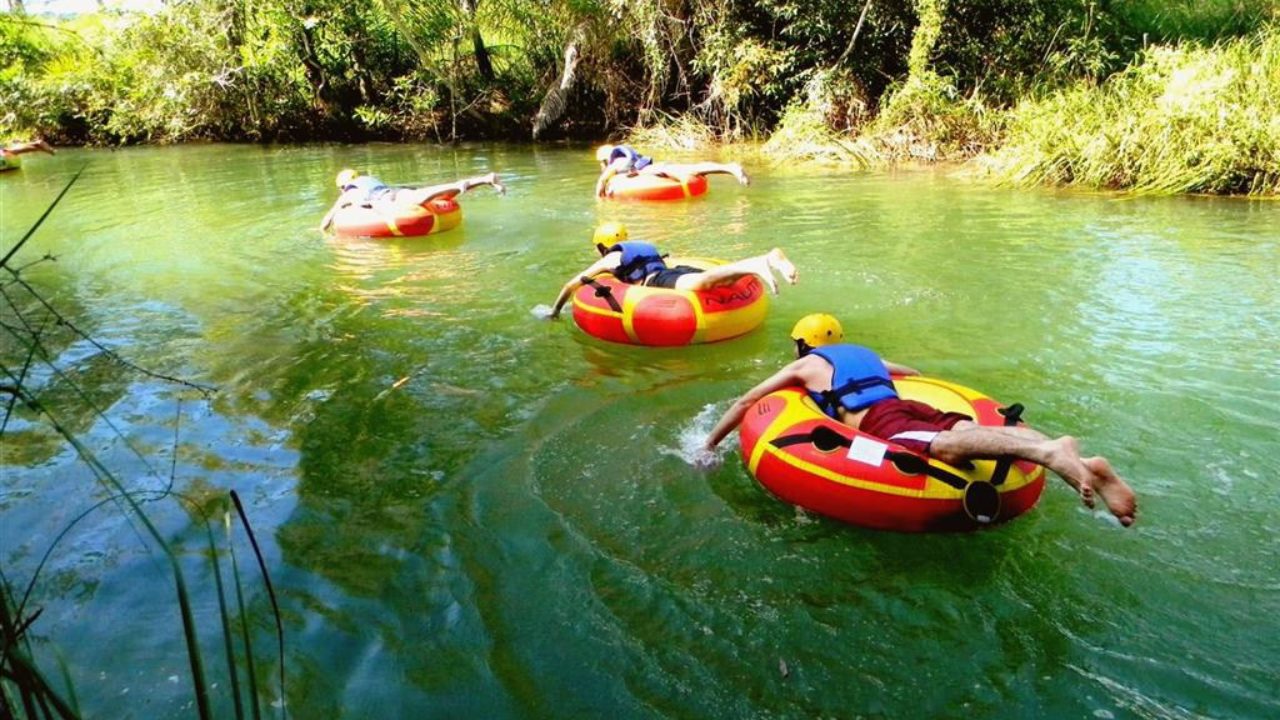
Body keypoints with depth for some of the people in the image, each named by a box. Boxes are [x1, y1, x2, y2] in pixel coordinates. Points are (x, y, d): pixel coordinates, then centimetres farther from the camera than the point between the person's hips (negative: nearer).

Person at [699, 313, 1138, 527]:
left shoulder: (804, 365, 24)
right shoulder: (865, 354, 38)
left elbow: (744, 403, 23)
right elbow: (915, 373, 51)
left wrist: (708, 447, 31)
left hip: (877, 422, -6)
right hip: (913, 406, 6)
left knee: (946, 445, -30)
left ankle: (1048, 453, -54)